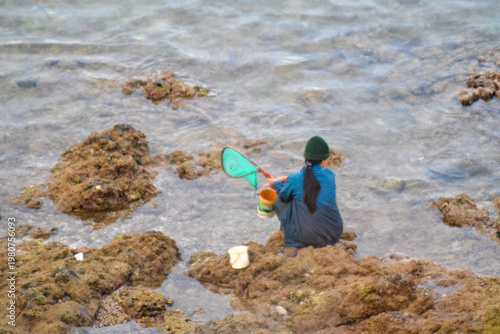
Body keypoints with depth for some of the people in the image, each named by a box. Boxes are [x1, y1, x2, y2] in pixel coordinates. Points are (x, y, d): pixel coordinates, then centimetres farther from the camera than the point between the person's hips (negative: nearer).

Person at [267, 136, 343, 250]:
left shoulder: (294, 180, -16)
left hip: (307, 236, -3)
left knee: (280, 201, 16)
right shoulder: (330, 175, -7)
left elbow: (284, 195, 6)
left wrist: (277, 184, 27)